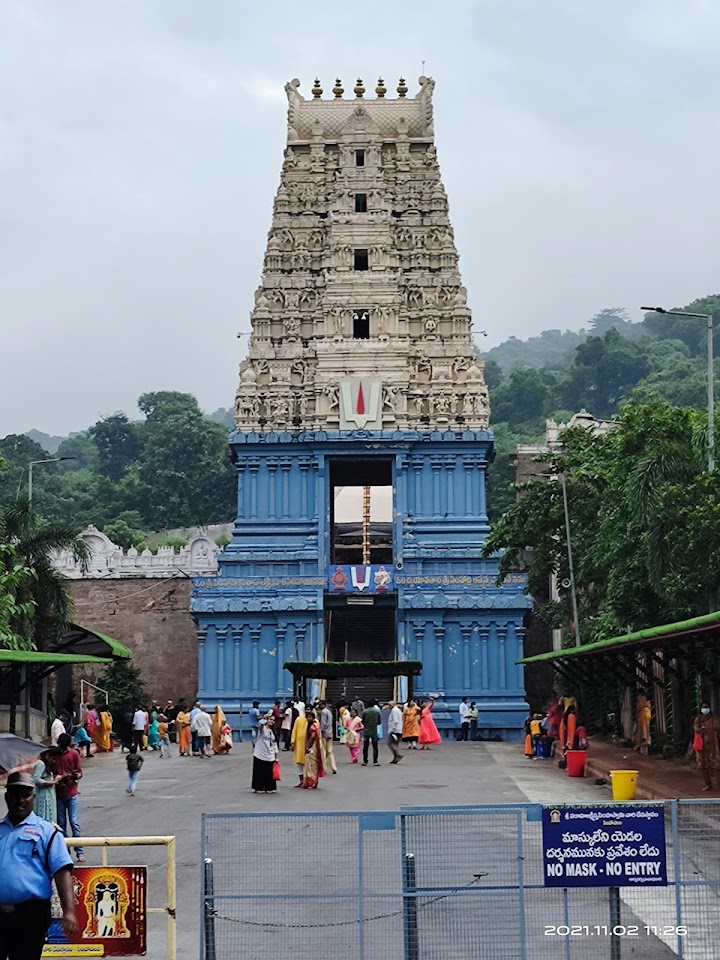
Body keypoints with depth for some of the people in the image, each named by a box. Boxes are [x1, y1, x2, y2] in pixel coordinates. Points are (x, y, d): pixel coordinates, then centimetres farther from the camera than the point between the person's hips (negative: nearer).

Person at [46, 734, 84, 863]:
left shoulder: (74, 754, -2)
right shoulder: (52, 754, 1)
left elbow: (79, 772, 2)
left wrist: (76, 775, -21)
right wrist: (55, 777, -13)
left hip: (71, 793, -2)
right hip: (58, 793, 2)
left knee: (74, 823, -5)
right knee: (61, 824, 6)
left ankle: (79, 852, -3)